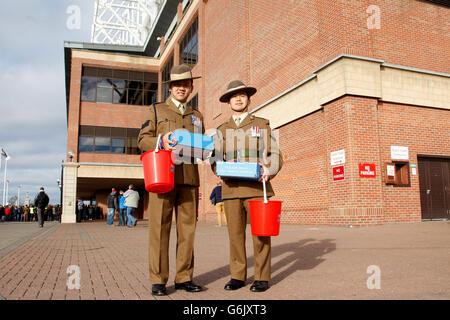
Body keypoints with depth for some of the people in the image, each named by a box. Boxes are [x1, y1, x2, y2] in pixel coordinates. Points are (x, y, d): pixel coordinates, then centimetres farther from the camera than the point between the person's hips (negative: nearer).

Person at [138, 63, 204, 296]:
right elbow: (142, 139, 5)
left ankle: (184, 278, 12)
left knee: (187, 228, 3)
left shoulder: (197, 117, 22)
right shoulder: (156, 110, 13)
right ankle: (158, 280, 5)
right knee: (159, 228, -4)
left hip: (189, 178, 3)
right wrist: (161, 142, -14)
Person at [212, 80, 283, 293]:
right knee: (235, 233, 3)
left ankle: (262, 277, 8)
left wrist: (269, 171, -12)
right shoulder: (222, 130, 18)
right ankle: (238, 276, 14)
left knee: (260, 233, -2)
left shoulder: (262, 125, 12)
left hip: (256, 188, -2)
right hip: (231, 189, 2)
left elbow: (275, 155, 7)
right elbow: (216, 159, 14)